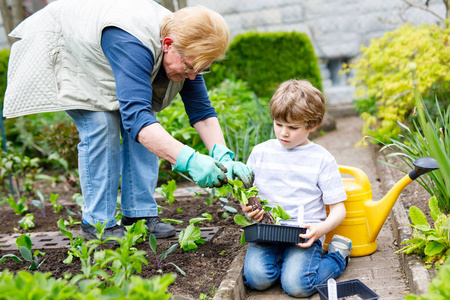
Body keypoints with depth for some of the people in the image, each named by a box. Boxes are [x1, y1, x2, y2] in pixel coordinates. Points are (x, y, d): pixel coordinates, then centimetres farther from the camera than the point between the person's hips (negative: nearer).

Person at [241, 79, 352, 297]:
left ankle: (338, 255, 5)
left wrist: (322, 228, -18)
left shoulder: (322, 159, 2)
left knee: (296, 285, -24)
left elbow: (338, 209, 3)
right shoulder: (260, 152, 9)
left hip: (304, 233, -2)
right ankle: (283, 258, 7)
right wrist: (248, 208, -8)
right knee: (256, 277, -26)